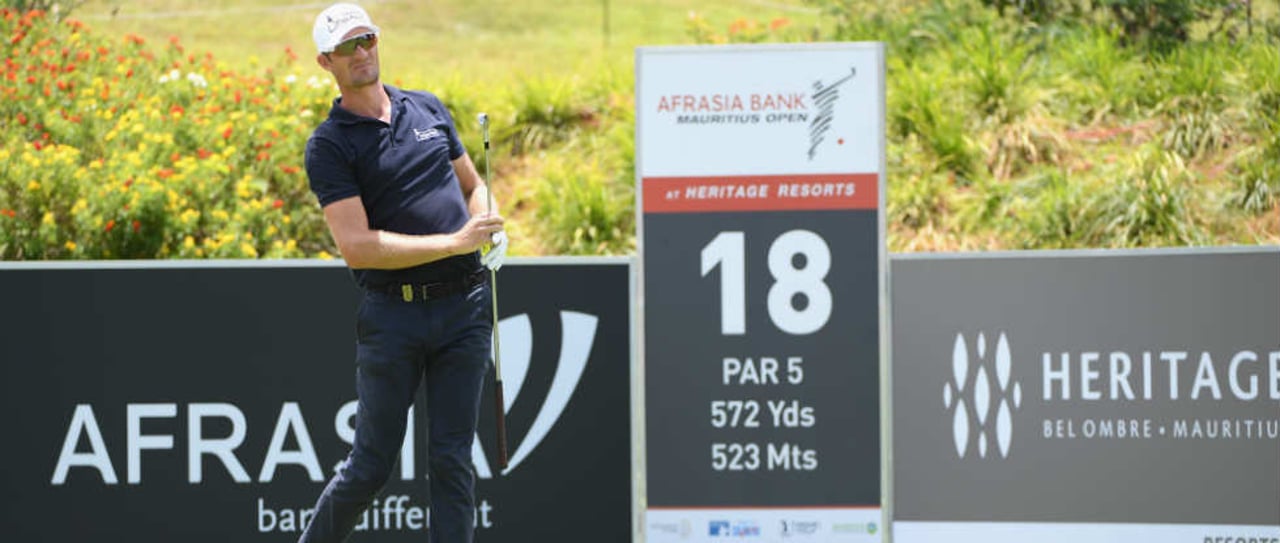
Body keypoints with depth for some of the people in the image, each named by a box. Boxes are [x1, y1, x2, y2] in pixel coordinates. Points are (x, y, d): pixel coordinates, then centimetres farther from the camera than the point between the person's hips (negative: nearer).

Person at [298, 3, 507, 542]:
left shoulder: (428, 109, 12)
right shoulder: (329, 146, -4)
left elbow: (472, 184, 25)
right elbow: (357, 247, -14)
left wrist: (492, 230, 2)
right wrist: (455, 242, -19)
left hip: (464, 307, 3)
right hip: (392, 313, -3)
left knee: (452, 460, 2)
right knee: (371, 466, 1)